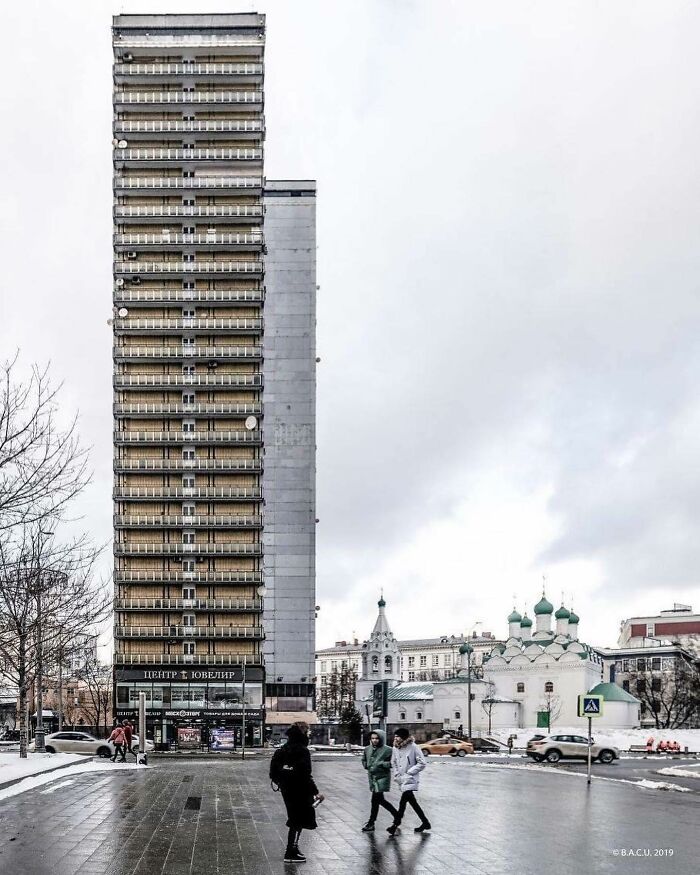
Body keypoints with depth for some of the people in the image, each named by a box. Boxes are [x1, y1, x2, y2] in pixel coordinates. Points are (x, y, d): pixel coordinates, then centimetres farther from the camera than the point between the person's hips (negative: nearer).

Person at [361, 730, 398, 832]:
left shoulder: (387, 750, -10)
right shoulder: (367, 749, 8)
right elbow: (364, 760, 25)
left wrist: (382, 764, -20)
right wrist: (367, 765, 5)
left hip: (382, 777, -7)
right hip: (372, 778, 7)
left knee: (375, 800, -8)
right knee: (380, 800, 10)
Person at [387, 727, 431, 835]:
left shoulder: (413, 747, -11)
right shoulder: (395, 748, 6)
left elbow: (422, 763, -10)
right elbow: (393, 764, 16)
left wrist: (409, 772, -13)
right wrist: (397, 775, 2)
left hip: (410, 779, -7)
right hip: (401, 780, 7)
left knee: (403, 801, -17)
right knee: (412, 802, 13)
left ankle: (395, 824, -17)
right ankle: (425, 823, 24)